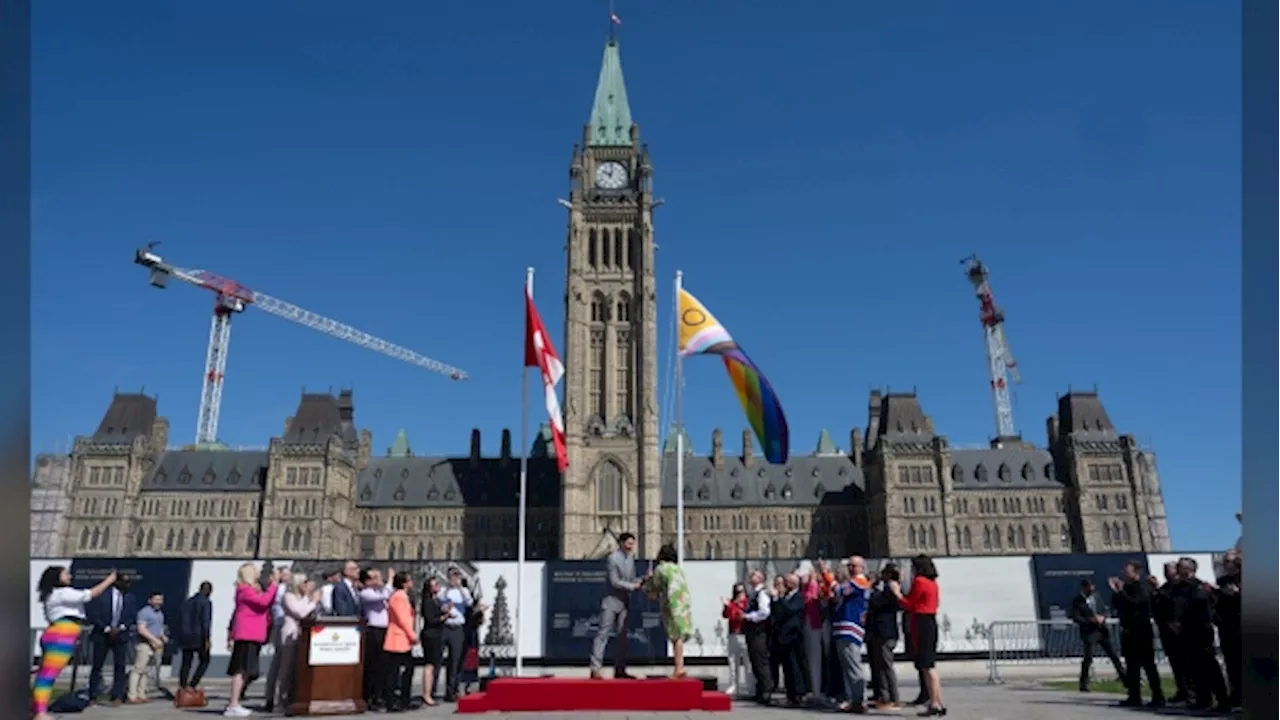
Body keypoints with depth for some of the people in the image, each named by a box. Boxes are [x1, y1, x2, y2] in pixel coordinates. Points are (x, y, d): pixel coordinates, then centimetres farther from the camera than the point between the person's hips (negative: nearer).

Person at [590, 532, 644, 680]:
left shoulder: (631, 558, 10)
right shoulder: (613, 559, -10)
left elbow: (632, 580, 13)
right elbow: (614, 582, -15)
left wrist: (643, 579, -4)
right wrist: (633, 586, -14)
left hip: (624, 602, 7)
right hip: (611, 601, -7)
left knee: (622, 636, 7)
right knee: (603, 634, -7)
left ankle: (620, 670, 11)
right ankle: (595, 669, -8)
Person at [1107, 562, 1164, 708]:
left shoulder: (1144, 586, -9)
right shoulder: (1128, 586, 12)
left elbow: (1135, 603, -24)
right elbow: (1119, 605, 12)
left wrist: (1121, 591, -23)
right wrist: (1115, 591, 0)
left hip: (1141, 632, -7)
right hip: (1129, 631, 7)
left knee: (1149, 665, -2)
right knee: (1132, 665, 8)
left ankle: (1158, 697, 4)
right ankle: (1134, 697, 13)